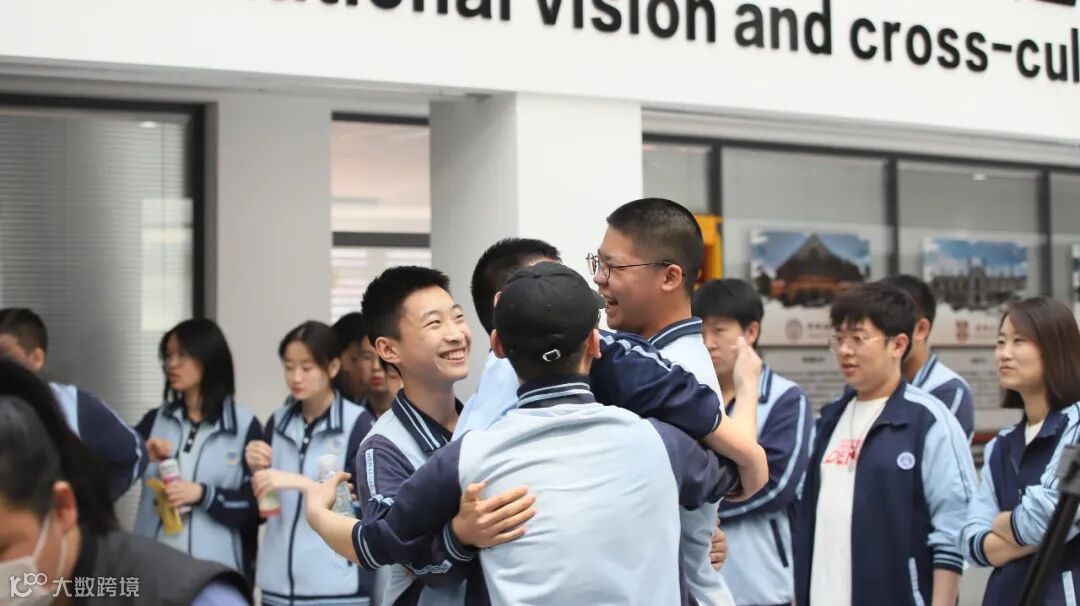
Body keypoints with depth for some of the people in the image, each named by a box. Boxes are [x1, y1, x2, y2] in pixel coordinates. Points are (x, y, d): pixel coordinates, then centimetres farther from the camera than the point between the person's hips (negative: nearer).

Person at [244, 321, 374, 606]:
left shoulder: (358, 423, -5)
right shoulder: (278, 422, 10)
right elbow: (261, 509, 16)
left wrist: (298, 482, -19)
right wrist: (257, 472, -4)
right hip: (279, 583, 5)